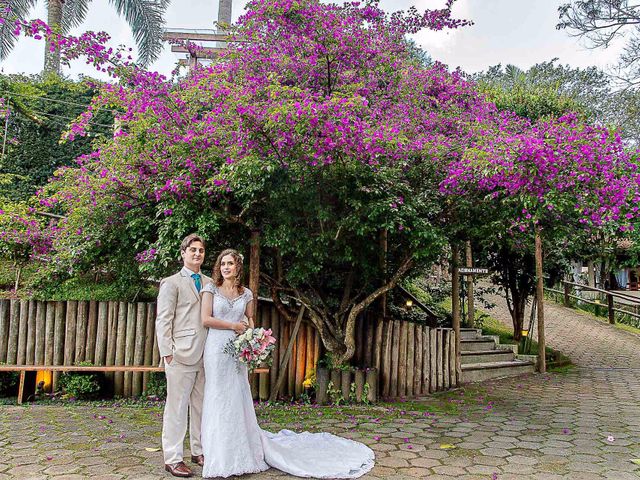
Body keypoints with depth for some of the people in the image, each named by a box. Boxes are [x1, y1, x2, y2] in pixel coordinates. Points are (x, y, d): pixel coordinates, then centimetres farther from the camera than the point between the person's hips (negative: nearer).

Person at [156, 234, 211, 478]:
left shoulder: (210, 283, 15)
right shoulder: (172, 283, -1)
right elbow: (163, 321, -5)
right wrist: (167, 353, -12)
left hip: (205, 356, 6)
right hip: (181, 355, -5)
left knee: (201, 406, 14)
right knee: (177, 408, 1)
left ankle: (199, 451, 27)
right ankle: (173, 459, 12)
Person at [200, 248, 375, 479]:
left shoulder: (246, 293, 9)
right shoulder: (211, 289, 1)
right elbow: (206, 319, -7)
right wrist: (234, 326, -7)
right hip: (216, 349, -2)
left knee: (238, 399, 5)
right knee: (218, 399, 3)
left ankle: (240, 452, 18)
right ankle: (220, 455, 16)